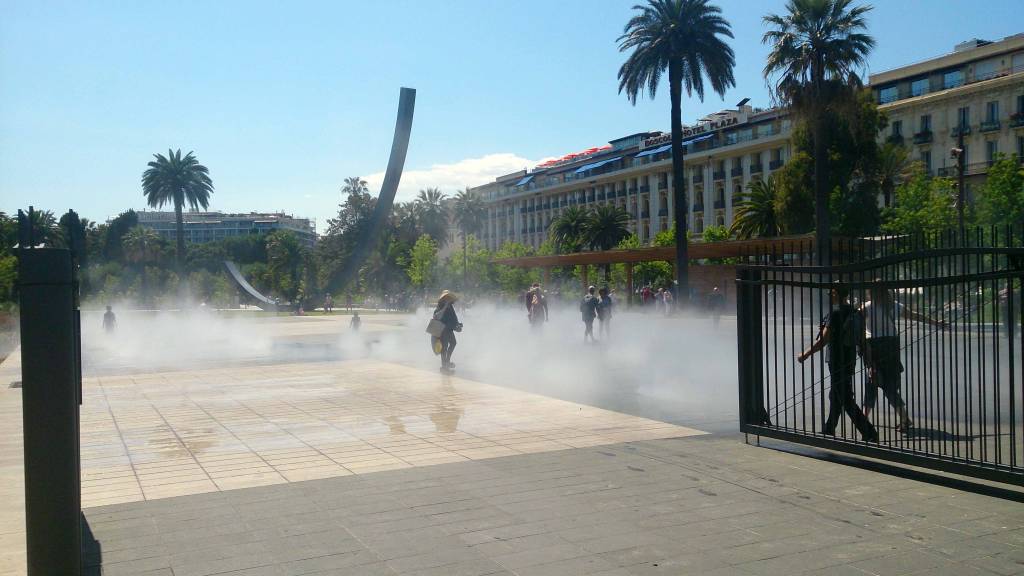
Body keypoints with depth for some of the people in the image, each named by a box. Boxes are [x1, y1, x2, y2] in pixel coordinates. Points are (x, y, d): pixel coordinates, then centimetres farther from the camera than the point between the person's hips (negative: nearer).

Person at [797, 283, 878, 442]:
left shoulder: (835, 314, -17)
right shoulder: (855, 312, 7)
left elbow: (823, 341, -19)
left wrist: (805, 355, -9)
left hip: (837, 361, -9)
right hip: (850, 359, 9)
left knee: (846, 400, -5)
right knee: (835, 396, 18)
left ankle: (870, 433, -9)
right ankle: (829, 431, 29)